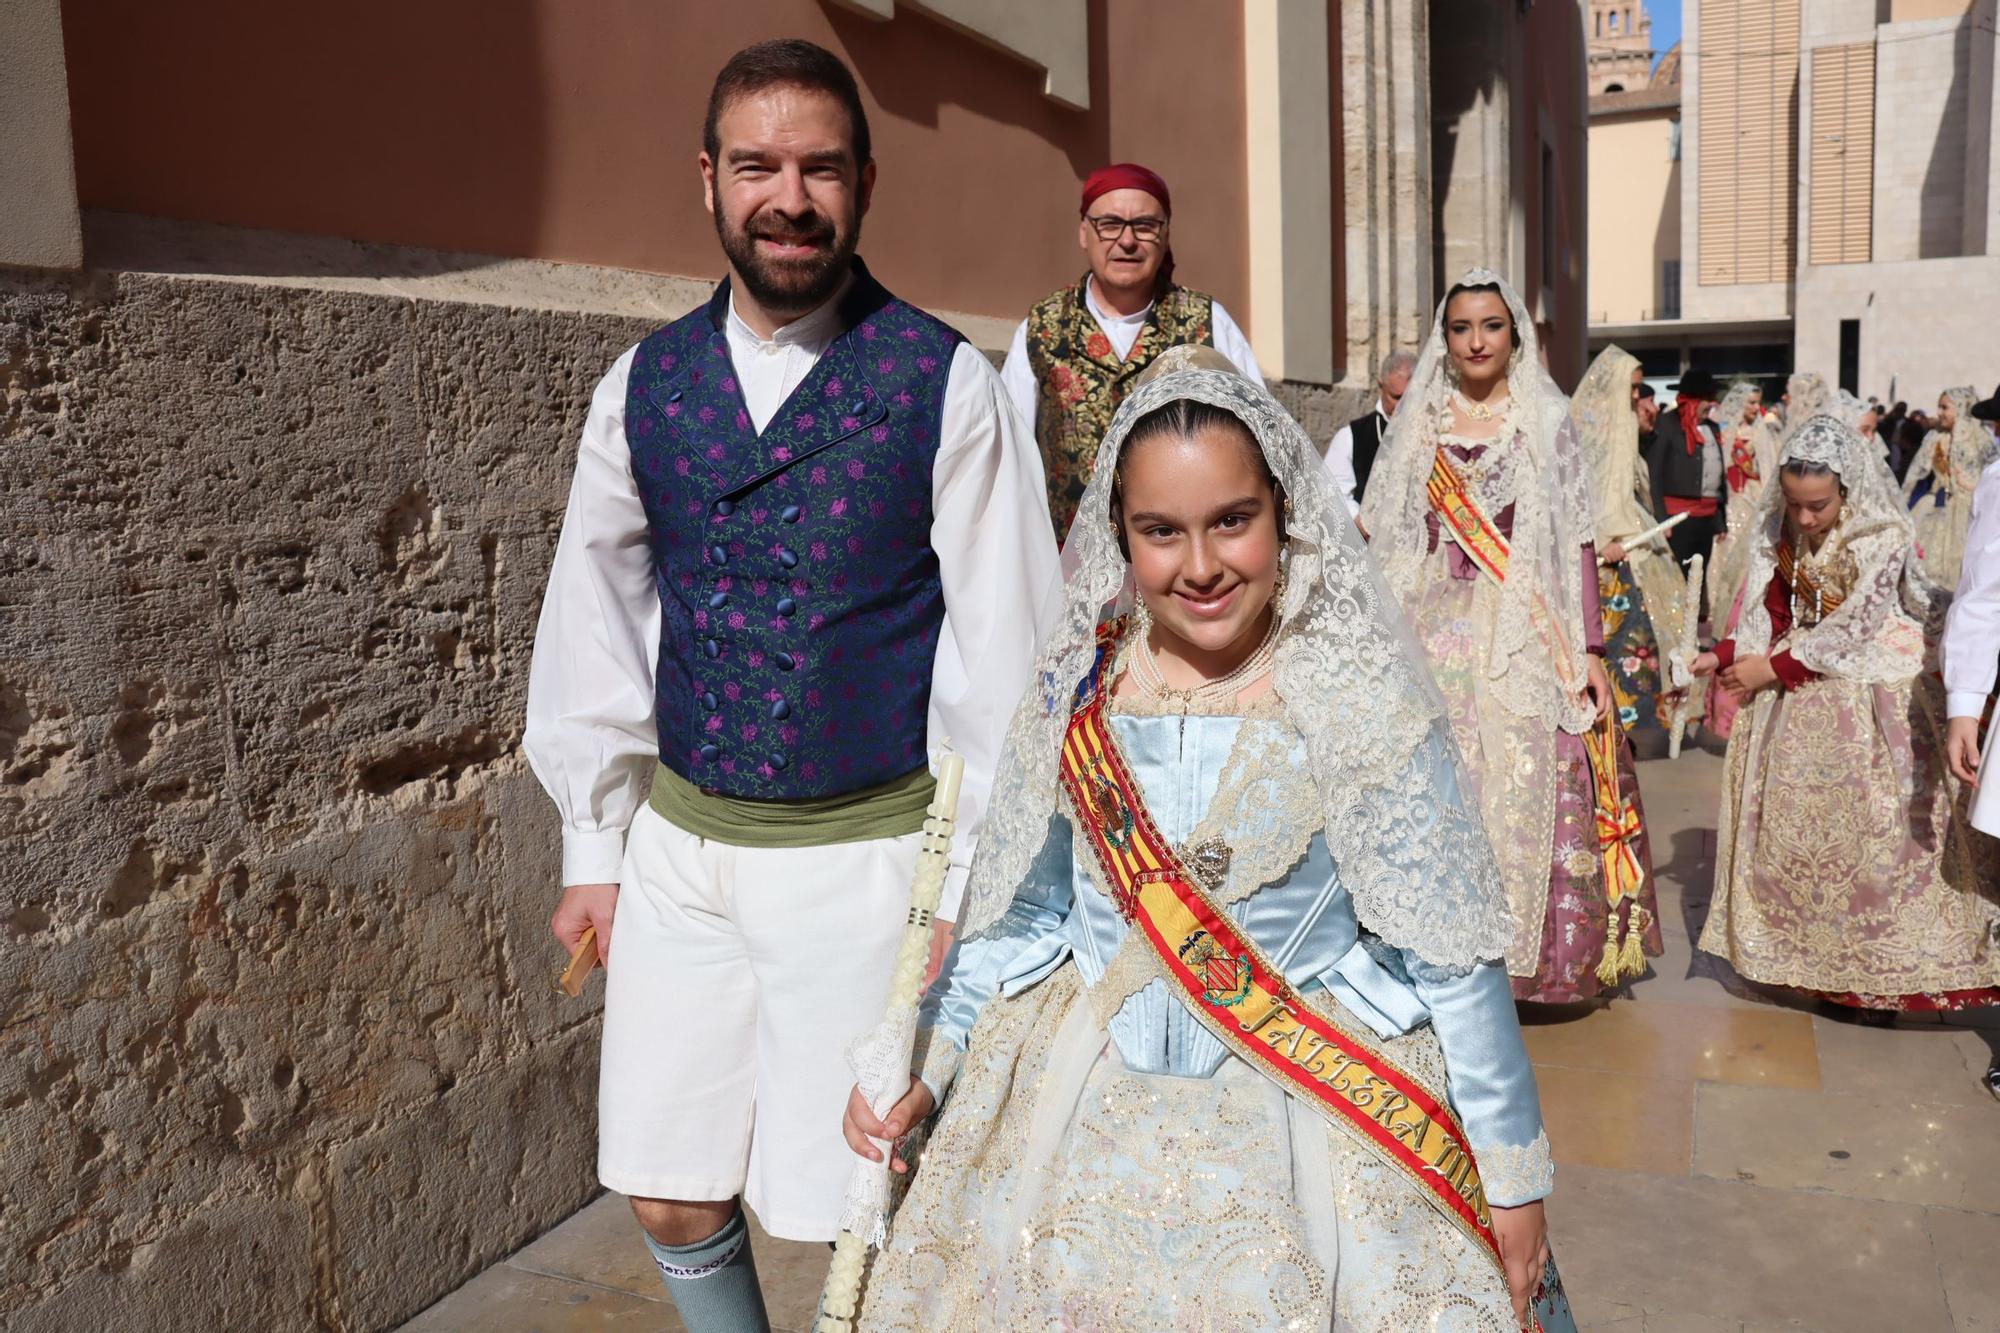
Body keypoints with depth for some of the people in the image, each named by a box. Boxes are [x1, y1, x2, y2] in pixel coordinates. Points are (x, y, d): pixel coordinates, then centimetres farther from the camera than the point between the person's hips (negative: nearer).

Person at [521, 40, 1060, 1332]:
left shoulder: (945, 385, -9)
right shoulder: (644, 385, 3)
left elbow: (1002, 650, -8)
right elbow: (595, 628, 9)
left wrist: (975, 882, -6)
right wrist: (597, 849, 10)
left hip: (865, 851, -4)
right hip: (681, 842, 4)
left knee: (850, 1214, 4)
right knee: (672, 1197, 13)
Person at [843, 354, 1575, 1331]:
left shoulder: (1359, 698, -14)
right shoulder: (1078, 685, -4)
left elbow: (1450, 951, -9)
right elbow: (1019, 913, 7)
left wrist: (1512, 1168, -5)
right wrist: (924, 1063, 3)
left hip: (1304, 1126, -3)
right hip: (1086, 1122, 4)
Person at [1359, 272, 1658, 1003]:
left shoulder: (1547, 421, 5)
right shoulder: (1418, 423, 10)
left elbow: (1577, 543, 0)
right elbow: (1385, 540, 9)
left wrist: (1590, 652, -7)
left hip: (1527, 640, -2)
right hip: (1437, 635, 2)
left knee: (1527, 790, -5)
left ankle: (1526, 949, 7)